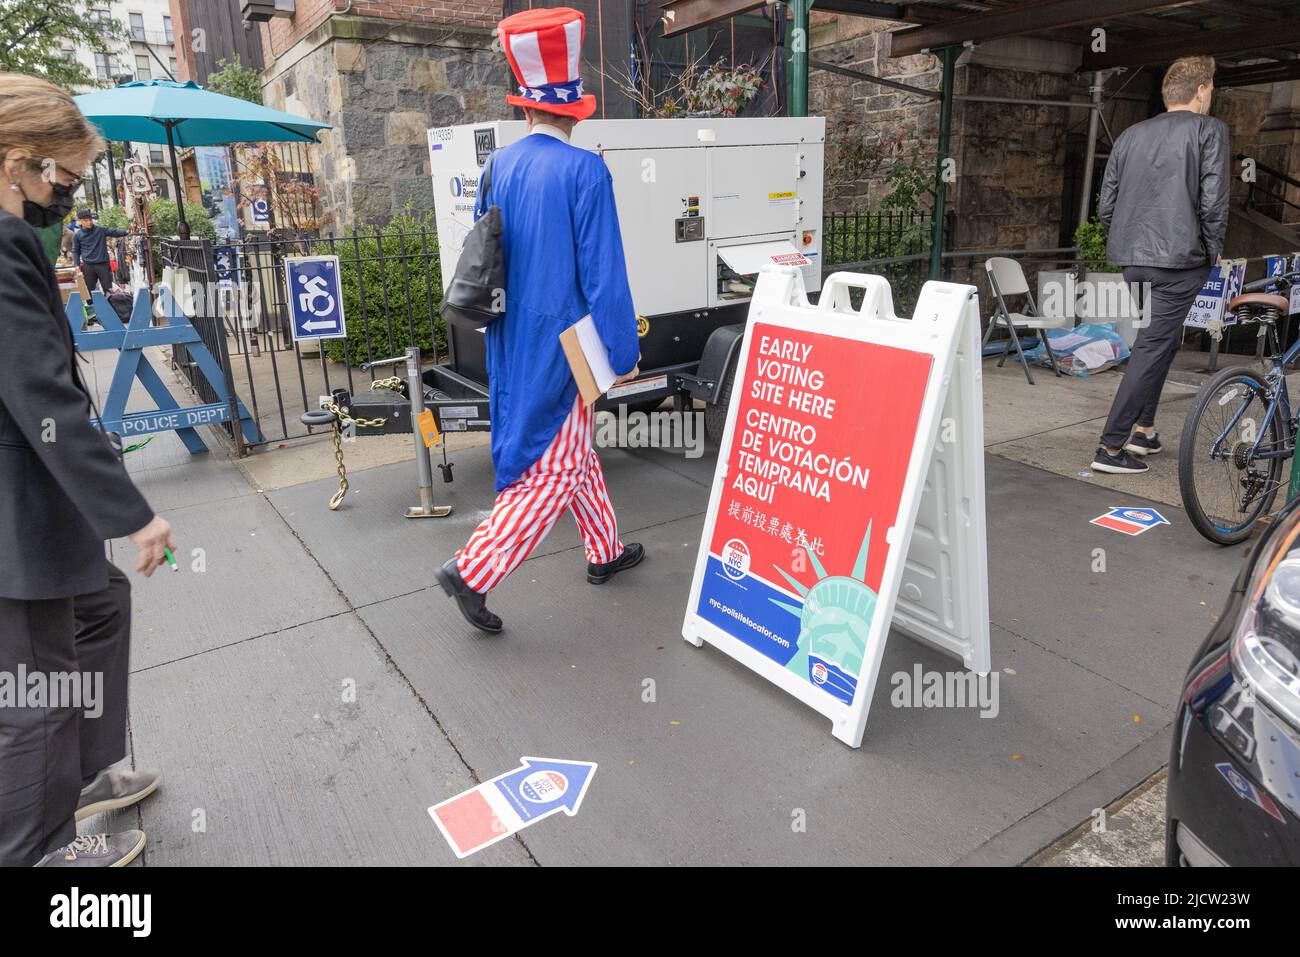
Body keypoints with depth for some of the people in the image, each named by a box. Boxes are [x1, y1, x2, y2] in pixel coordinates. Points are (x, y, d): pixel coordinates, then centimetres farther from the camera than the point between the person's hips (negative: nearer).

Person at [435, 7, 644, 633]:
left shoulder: (502, 165, 5)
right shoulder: (584, 170, -14)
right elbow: (602, 271, -16)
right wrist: (623, 353, -10)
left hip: (513, 339, 8)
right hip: (562, 343, -7)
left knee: (571, 450, 19)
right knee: (555, 470, 1)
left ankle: (606, 552, 34)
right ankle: (472, 571, -1)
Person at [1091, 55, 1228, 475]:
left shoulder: (1130, 135, 13)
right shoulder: (1209, 129, -2)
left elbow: (1106, 207, 11)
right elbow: (1213, 201, -11)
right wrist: (1213, 251, 3)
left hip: (1132, 259, 6)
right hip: (1180, 259, -6)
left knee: (1159, 339, 21)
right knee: (1153, 347, -4)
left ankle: (1143, 428, 22)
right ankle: (1111, 446, -6)